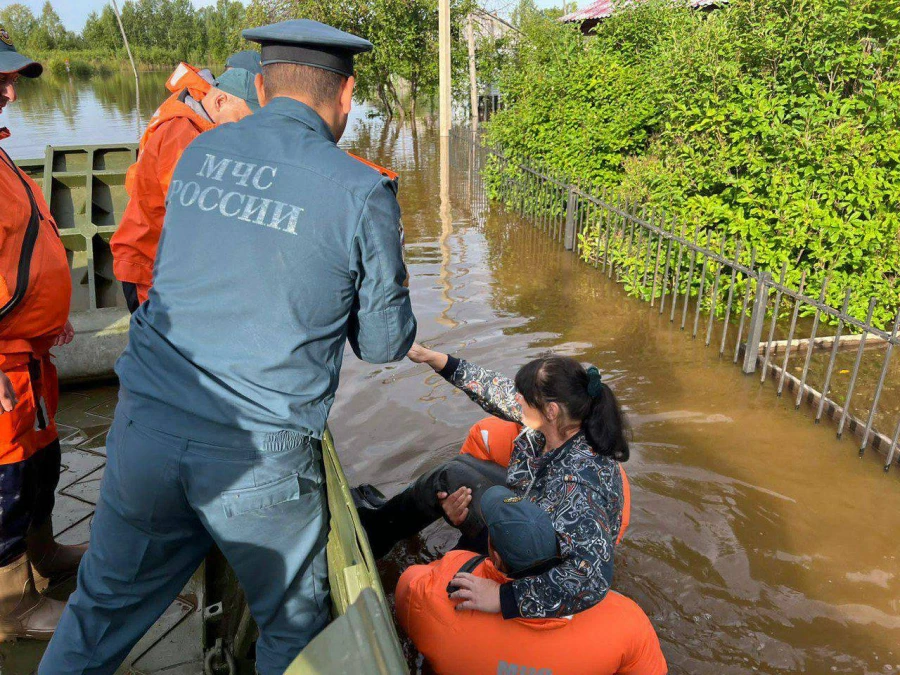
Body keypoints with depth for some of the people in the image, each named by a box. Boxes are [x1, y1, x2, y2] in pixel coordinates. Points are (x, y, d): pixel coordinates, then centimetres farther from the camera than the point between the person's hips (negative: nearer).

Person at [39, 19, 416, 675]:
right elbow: (385, 345, 0)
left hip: (145, 428, 5)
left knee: (105, 604, 25)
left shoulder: (198, 152, 7)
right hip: (260, 458, -4)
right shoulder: (361, 192, -8)